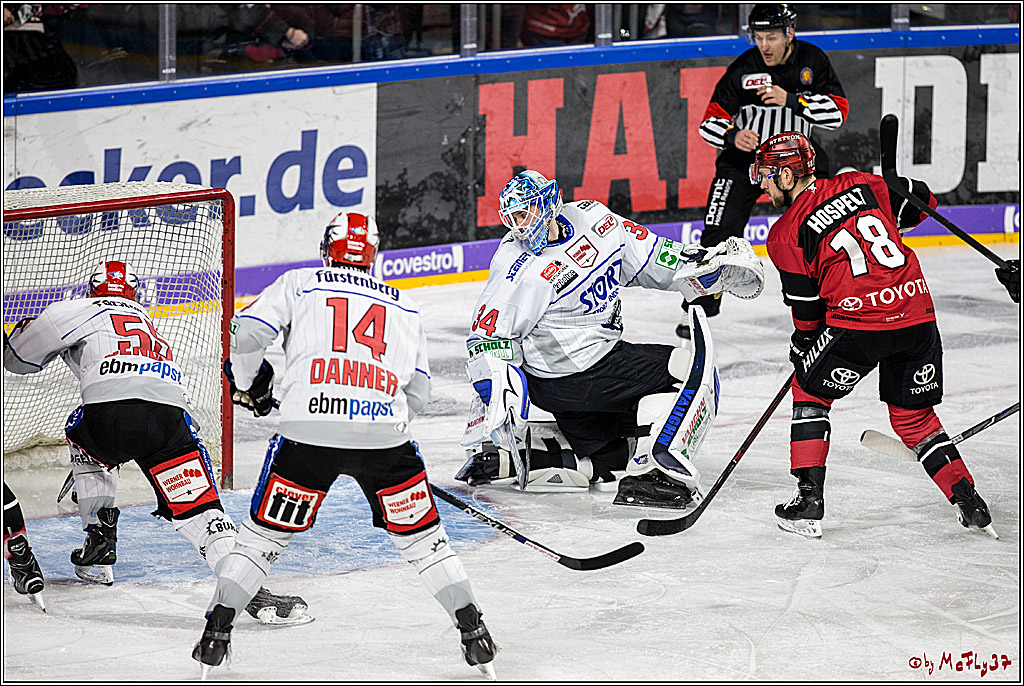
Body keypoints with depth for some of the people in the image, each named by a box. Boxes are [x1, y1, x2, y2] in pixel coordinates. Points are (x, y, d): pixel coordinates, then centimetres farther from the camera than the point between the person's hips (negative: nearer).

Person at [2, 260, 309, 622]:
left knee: (80, 434, 33)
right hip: (170, 416, 3)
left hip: (109, 412, -3)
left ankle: (99, 541, 31)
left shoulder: (83, 310, 21)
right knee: (198, 507, -3)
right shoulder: (147, 321, 40)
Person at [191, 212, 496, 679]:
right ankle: (473, 632, 14)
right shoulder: (404, 308, 23)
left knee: (264, 534, 13)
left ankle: (216, 630, 11)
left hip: (309, 430, -1)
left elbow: (246, 333, 5)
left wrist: (248, 382, 24)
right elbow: (418, 391, 24)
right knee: (421, 538, 16)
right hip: (385, 436, 2)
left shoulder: (299, 285, 15)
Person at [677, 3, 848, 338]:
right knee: (720, 232, -15)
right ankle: (697, 310, -7)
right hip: (744, 156, -2)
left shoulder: (812, 60, -10)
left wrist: (791, 101, -30)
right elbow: (710, 122, -14)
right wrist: (732, 136, -36)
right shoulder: (743, 69, -17)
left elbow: (837, 110, -17)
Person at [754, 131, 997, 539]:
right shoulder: (859, 185, 12)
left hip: (858, 321, -5)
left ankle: (809, 501, 11)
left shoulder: (786, 234, 0)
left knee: (810, 393, 18)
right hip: (917, 312, 5)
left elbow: (805, 309, 2)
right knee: (914, 417, 20)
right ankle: (970, 503, 11)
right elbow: (922, 200, 22)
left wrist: (802, 347, 21)